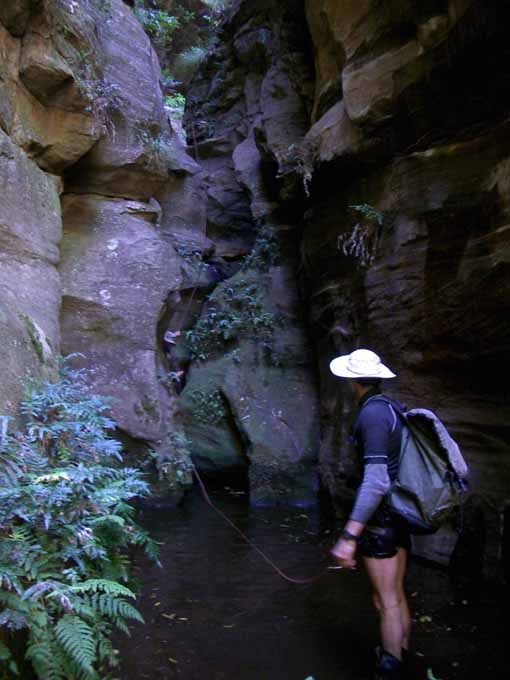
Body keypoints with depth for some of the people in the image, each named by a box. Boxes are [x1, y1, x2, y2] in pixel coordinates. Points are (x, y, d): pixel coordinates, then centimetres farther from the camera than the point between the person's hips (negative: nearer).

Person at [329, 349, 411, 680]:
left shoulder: (373, 414, -20)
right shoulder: (391, 408, 7)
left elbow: (376, 481, -29)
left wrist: (349, 536, -31)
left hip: (381, 518, -9)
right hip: (400, 516, 9)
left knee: (386, 601, 0)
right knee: (397, 596, 19)